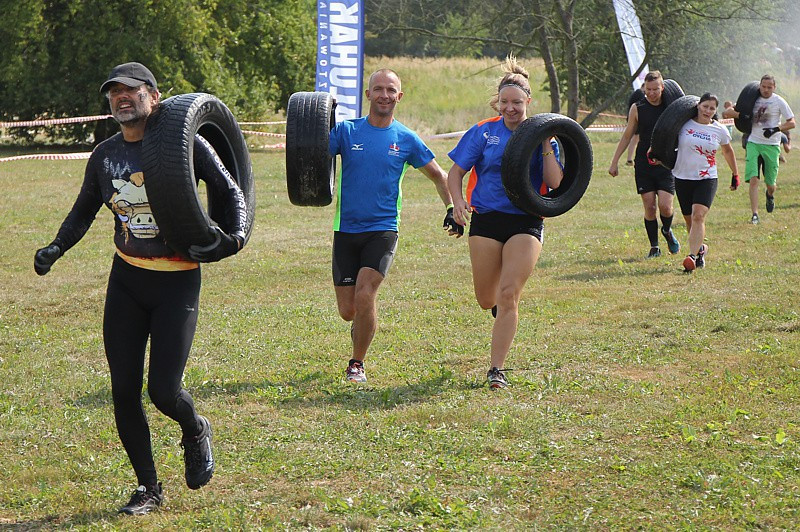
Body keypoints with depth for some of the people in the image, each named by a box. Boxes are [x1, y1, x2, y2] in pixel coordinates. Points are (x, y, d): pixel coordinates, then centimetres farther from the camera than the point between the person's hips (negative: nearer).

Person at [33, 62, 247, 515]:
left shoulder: (186, 145, -9)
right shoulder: (105, 155, 4)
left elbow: (231, 193, -2)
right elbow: (85, 210, 18)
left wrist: (236, 236, -20)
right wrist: (56, 248, 2)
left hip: (177, 283, -4)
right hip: (126, 280, 4)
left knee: (163, 392, -11)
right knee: (124, 393, 2)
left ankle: (195, 431, 26)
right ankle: (148, 488, 19)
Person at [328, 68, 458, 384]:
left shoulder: (406, 139, 3)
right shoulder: (347, 130, 2)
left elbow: (438, 176, 14)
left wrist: (452, 209, 6)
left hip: (383, 230, -1)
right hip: (346, 230, 1)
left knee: (364, 296, -19)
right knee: (347, 310, 2)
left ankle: (357, 363, 1)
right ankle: (364, 326, 39)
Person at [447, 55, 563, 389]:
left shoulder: (541, 136, 3)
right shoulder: (483, 132, 2)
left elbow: (555, 183, -5)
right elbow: (456, 171, 5)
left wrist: (547, 146, -14)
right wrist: (458, 200, -13)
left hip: (526, 222, -1)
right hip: (486, 218, 1)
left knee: (508, 296, -14)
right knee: (486, 300, 9)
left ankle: (496, 369, -8)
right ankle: (503, 311, 48)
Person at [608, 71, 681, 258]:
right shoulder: (637, 108, 2)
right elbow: (627, 136, 12)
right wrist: (614, 162, 11)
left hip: (666, 164, -1)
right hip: (643, 164, 1)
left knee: (665, 206, -10)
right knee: (649, 207, -2)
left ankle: (667, 232, 22)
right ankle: (654, 247, 12)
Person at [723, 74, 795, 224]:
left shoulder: (779, 101, -1)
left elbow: (791, 123, 0)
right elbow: (727, 113, 9)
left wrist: (776, 129, -17)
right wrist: (739, 114, -13)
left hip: (772, 145, -1)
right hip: (753, 143, 1)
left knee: (770, 183, 6)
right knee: (753, 179, -13)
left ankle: (770, 195, 44)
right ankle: (755, 214, -12)